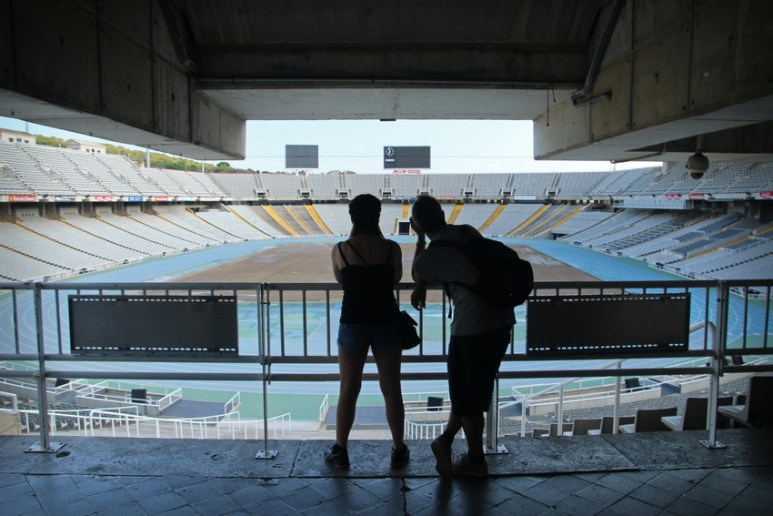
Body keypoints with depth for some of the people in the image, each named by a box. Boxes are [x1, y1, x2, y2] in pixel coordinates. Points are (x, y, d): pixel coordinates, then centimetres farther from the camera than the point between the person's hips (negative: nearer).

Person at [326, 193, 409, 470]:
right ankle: (399, 452, 23)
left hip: (353, 322, 0)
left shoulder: (340, 249, -7)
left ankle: (340, 452, 22)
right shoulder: (391, 248, -6)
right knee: (391, 389, 11)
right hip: (386, 322, 1)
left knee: (348, 390, 11)